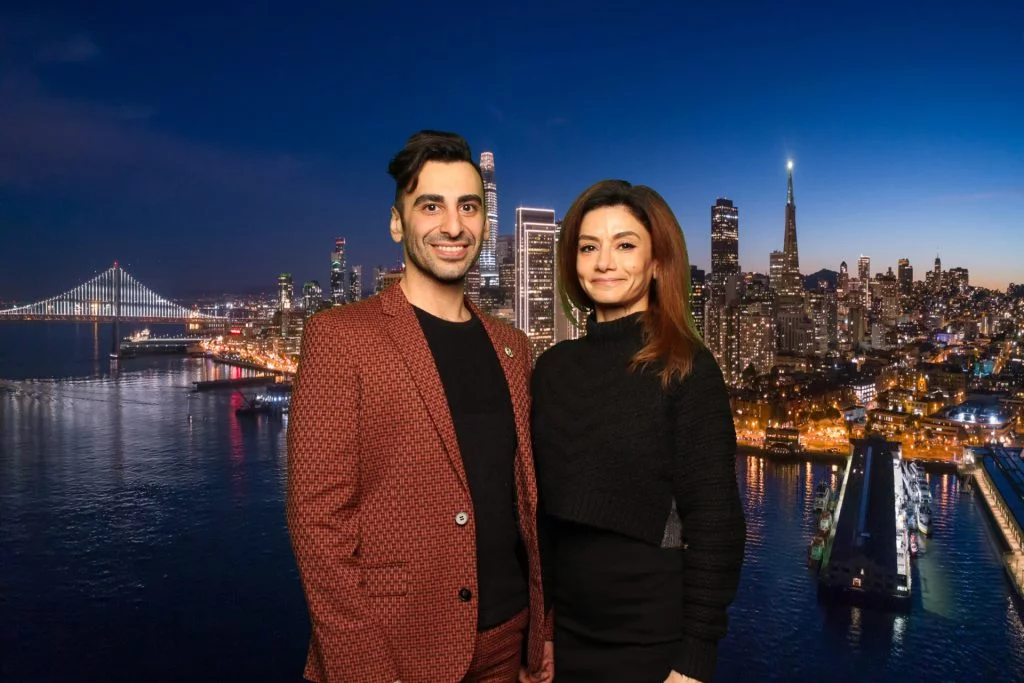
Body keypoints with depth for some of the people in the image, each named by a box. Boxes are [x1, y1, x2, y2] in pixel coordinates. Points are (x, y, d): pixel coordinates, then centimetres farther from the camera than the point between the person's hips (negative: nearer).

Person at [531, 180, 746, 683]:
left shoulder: (687, 370, -12)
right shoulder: (553, 367, 1)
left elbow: (715, 524, -12)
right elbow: (538, 507, 5)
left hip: (653, 640, -4)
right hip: (563, 631, 5)